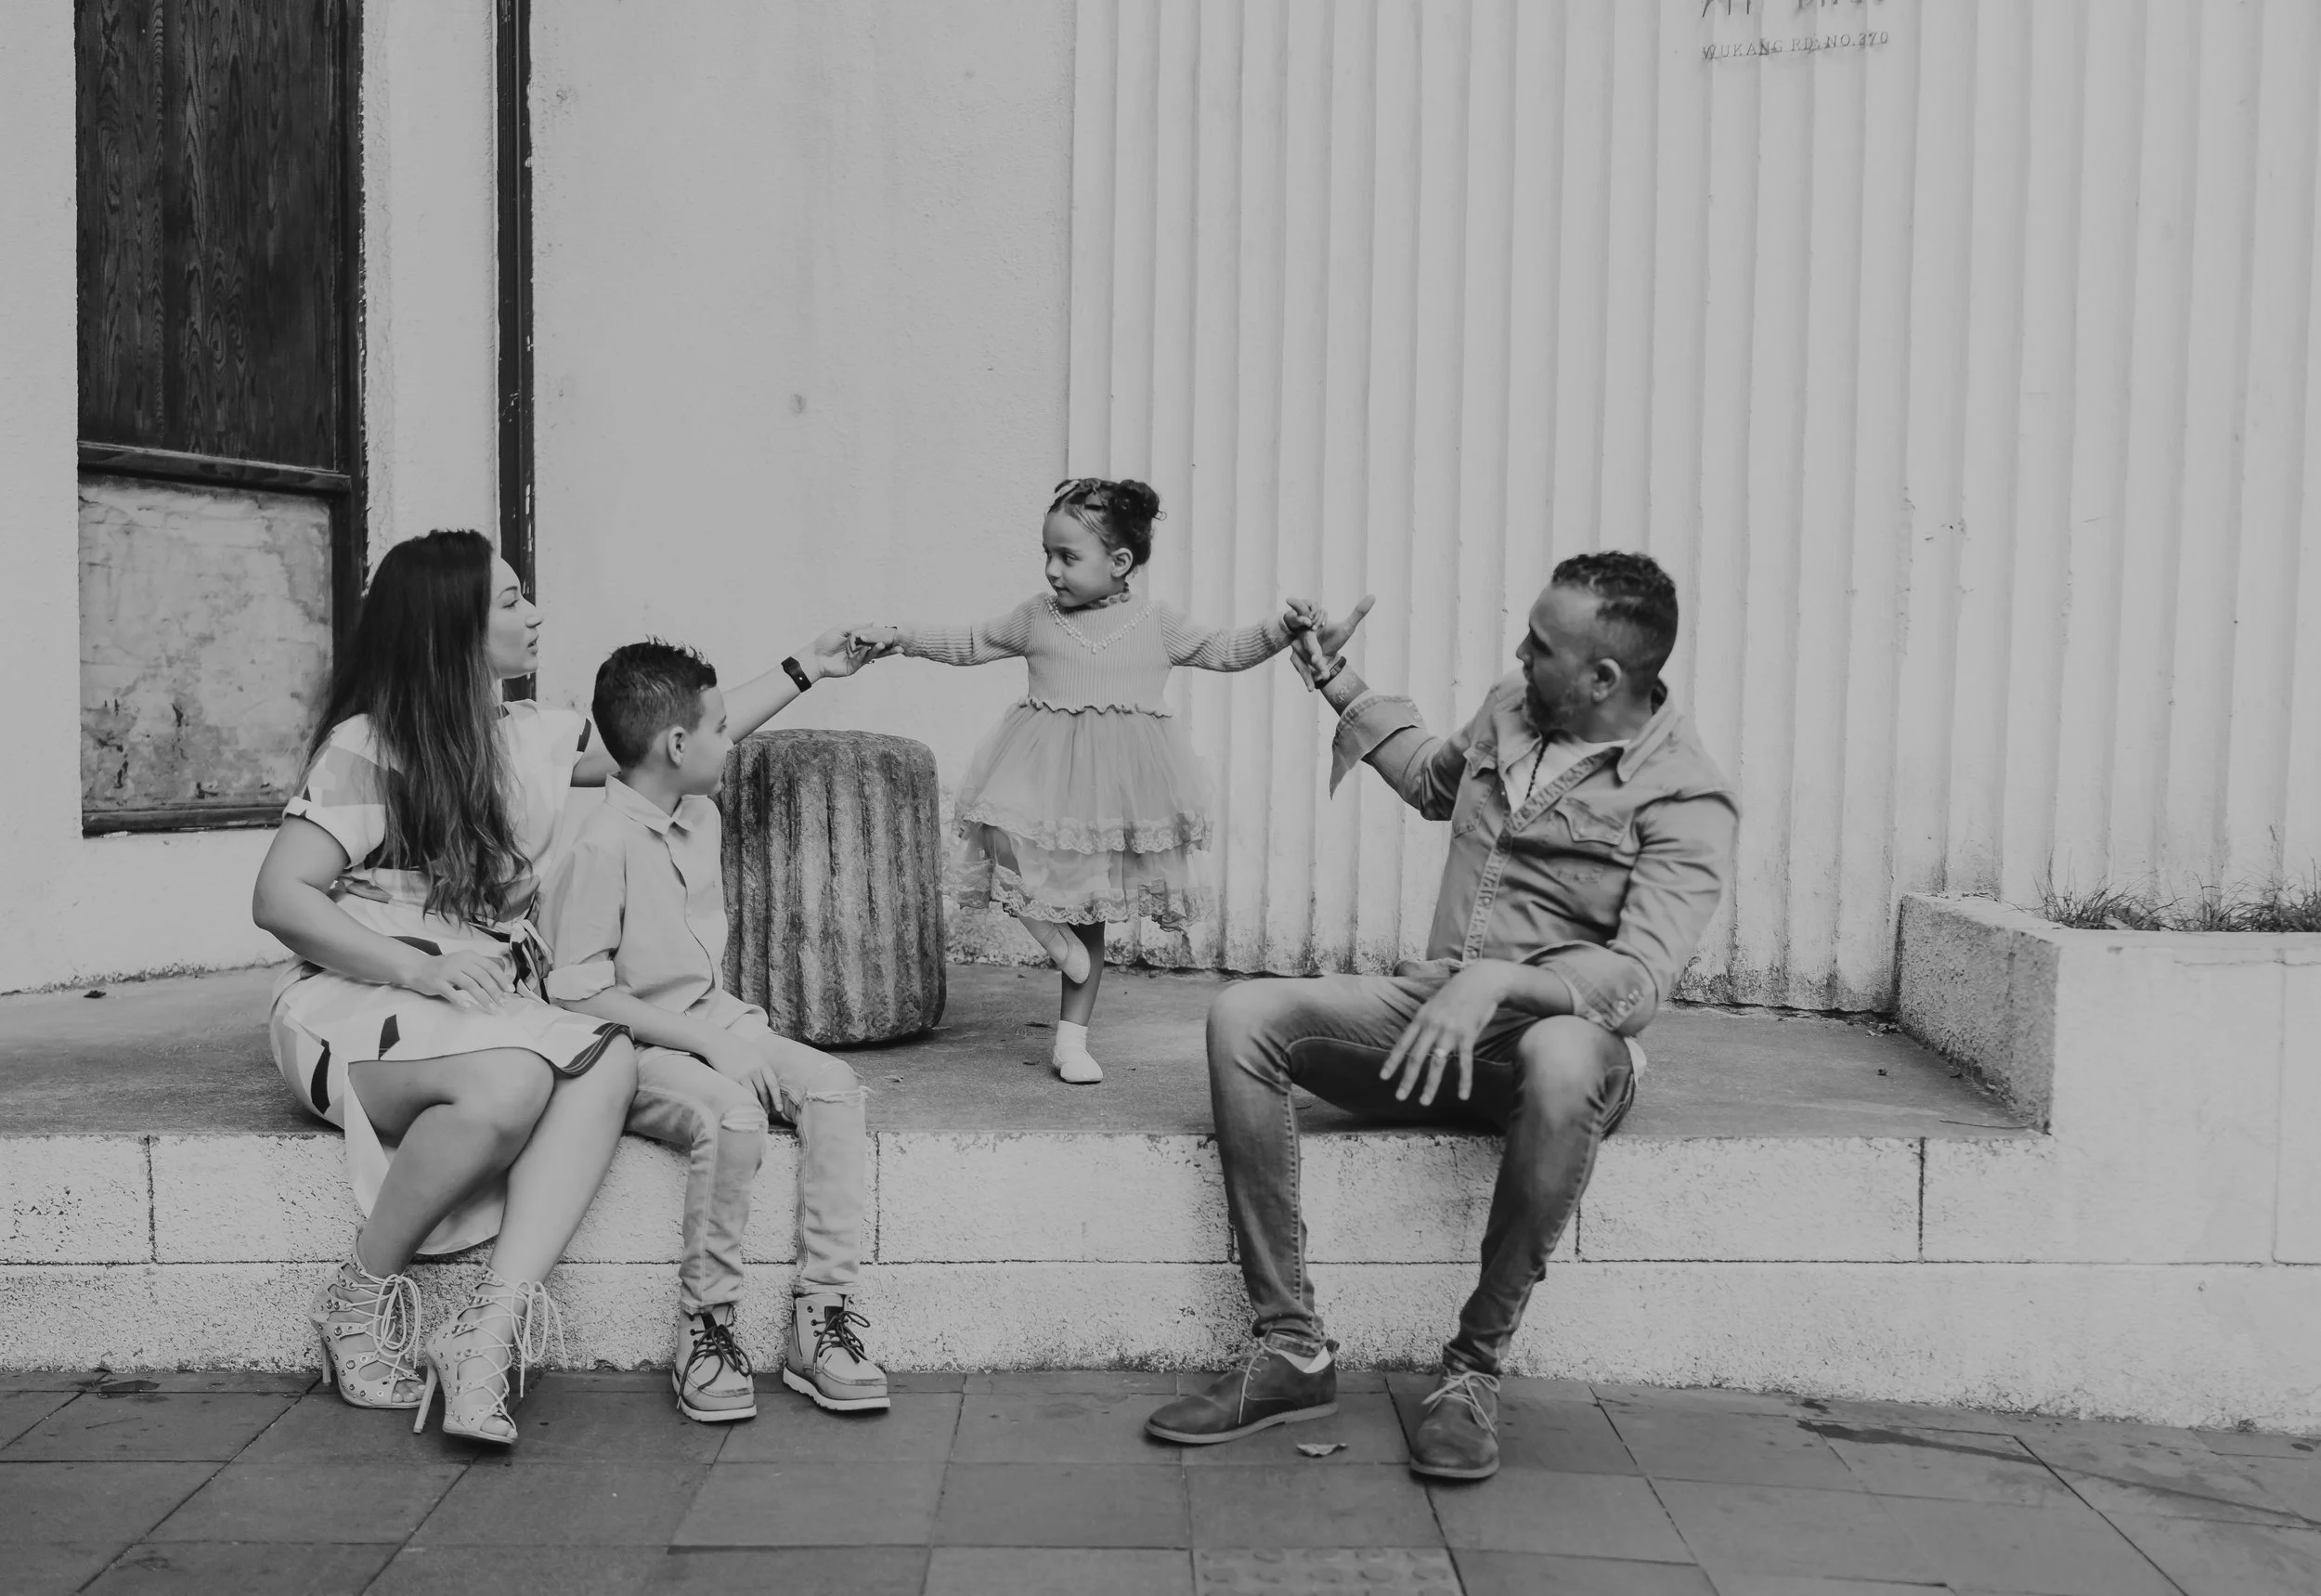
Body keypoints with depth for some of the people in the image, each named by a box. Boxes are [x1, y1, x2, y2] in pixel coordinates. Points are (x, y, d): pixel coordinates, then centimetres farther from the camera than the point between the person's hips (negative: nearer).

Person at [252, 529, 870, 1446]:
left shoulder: (528, 737, 11)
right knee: (511, 1080, -37)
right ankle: (363, 1297, -13)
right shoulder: (367, 748, -9)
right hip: (357, 1002, -6)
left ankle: (490, 1327, -33)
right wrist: (418, 967, -24)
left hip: (490, 1005, 6)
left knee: (608, 1061, -28)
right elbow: (279, 899, -12)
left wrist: (805, 672, 22)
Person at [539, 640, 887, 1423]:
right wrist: (702, 1038, -20)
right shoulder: (603, 845, -16)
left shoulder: (701, 818, 11)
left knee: (833, 1085, -17)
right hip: (631, 1049, -8)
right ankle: (704, 1332, -18)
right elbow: (579, 992, -18)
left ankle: (822, 1315, -17)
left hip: (711, 1026, 8)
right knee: (732, 1114, -34)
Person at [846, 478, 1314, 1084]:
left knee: (1091, 911, 7)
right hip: (1040, 772, 1)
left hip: (1117, 783, 0)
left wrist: (1281, 629, -6)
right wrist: (897, 638, 8)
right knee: (999, 838, -30)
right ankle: (1043, 922, 1)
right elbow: (969, 643, 14)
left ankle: (1071, 1039, 17)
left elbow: (1224, 651, 8)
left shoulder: (1157, 623, 3)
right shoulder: (1036, 617, 5)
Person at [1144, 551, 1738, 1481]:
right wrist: (1337, 683, 31)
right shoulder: (1509, 712, 8)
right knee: (1242, 1016, -18)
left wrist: (1496, 981, -39)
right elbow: (1432, 780, 32)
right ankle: (1292, 1352, -17)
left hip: (1558, 1030, -6)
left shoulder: (1685, 799, -12)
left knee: (1564, 1059, -43)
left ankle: (1474, 1368, -23)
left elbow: (1639, 978, -25)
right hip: (1433, 1011, 6)